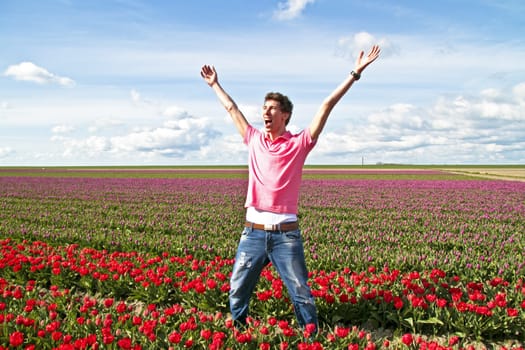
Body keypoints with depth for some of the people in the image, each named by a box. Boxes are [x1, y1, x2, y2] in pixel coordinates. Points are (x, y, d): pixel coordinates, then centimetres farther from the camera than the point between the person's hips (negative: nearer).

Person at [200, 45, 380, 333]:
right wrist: (214, 84, 35)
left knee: (301, 293, 4)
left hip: (286, 233, -3)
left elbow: (326, 106, -2)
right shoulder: (254, 140, 11)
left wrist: (354, 73, -3)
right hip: (253, 232, 4)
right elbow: (232, 109, 24)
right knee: (237, 290, 11)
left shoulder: (298, 144, 1)